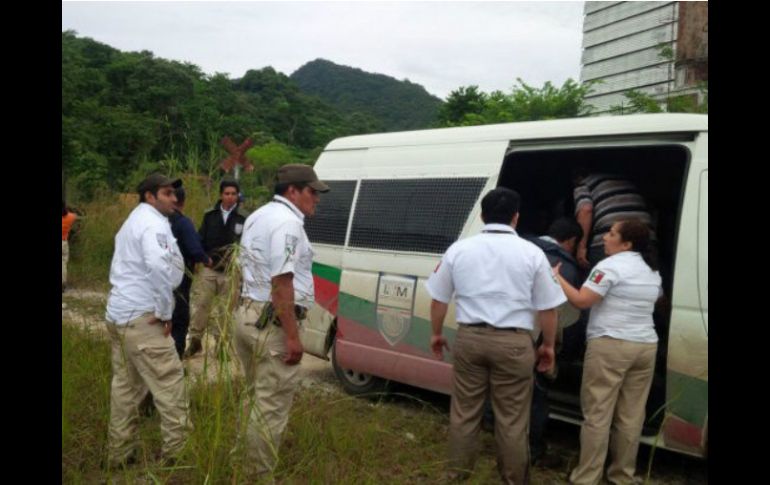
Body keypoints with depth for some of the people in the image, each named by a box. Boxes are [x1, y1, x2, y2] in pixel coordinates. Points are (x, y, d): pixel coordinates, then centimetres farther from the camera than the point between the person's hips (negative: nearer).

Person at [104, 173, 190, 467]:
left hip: (118, 313, 10)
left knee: (125, 386, 15)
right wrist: (165, 312, -20)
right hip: (141, 317, -10)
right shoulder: (154, 223, -12)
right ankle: (178, 450, -3)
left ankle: (119, 453, 22)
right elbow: (158, 266, -29)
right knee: (169, 384, -6)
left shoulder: (133, 221, 22)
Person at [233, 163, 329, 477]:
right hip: (273, 323, -10)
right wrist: (292, 336, -22)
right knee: (271, 406, -1)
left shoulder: (258, 216, 16)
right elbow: (281, 283, -23)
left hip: (247, 314, 10)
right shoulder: (288, 222, -16)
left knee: (257, 399, 20)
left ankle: (247, 466, 28)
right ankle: (260, 473, 7)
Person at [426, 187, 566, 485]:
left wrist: (436, 334, 25)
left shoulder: (459, 249, 4)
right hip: (513, 342, -2)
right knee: (511, 418, 8)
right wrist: (548, 345, 16)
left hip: (469, 338, 2)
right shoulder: (531, 253, -2)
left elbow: (438, 299, 11)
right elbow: (547, 308, 3)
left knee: (464, 412, 14)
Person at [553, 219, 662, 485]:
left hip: (610, 345, -7)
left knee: (597, 415, -2)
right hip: (645, 346, 7)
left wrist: (556, 277, -3)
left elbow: (581, 301, -15)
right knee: (630, 416, 10)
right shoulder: (652, 271, 15)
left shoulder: (610, 266, -10)